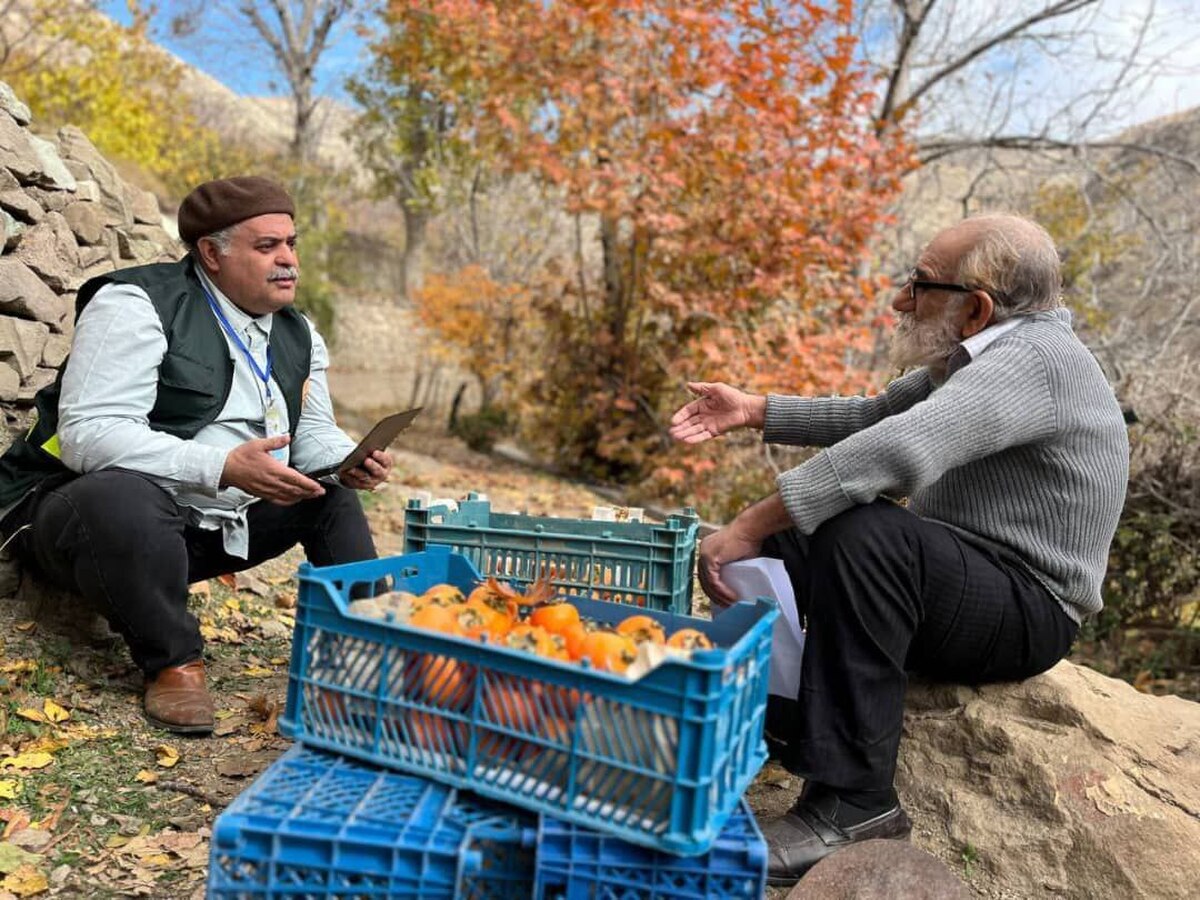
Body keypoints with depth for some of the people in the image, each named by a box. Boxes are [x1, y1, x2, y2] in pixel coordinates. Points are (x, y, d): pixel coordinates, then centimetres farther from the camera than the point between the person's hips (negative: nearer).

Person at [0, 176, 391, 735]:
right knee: (122, 495, -40)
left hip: (213, 526, 7)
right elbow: (88, 433, -26)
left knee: (333, 494, 8)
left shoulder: (297, 334, 6)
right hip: (95, 505, -7)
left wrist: (349, 462, -13)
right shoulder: (136, 304, -16)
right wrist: (224, 468, -35)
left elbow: (312, 433, 12)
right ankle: (172, 662, -17)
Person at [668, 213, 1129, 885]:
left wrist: (745, 529, -36)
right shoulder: (974, 359, 9)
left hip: (1027, 611, -10)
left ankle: (854, 799, -28)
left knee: (866, 531, -37)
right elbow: (875, 417, 17)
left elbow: (899, 449, -37)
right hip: (955, 582, 10)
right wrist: (754, 411, 7)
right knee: (772, 539, 12)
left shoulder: (1035, 358, -22)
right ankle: (772, 720, 6)